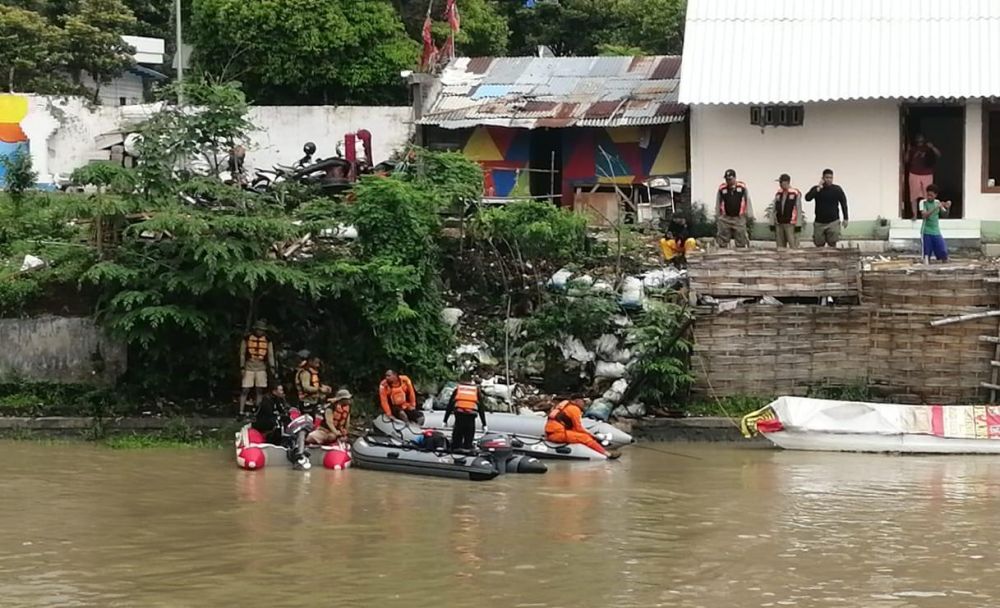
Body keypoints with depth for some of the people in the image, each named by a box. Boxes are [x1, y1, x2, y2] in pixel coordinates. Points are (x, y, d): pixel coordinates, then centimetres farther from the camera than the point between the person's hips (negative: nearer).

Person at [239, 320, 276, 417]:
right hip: (249, 368, -3)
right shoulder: (247, 339, 0)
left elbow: (270, 354, 3)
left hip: (261, 369, 3)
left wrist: (272, 367, -9)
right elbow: (242, 353, 2)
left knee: (259, 390, 6)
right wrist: (242, 367, -4)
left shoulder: (267, 340, 5)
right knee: (245, 390, -6)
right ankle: (241, 411, -6)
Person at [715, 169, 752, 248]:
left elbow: (748, 202, 6)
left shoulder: (742, 187, 1)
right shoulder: (721, 189, 3)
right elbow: (718, 205, 11)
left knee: (741, 243, 3)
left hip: (739, 219, 0)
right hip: (725, 219, 1)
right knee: (722, 243, 0)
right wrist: (717, 218, 11)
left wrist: (750, 217, 3)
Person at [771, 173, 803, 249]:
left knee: (793, 247, -9)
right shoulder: (778, 194, 13)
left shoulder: (795, 193, -5)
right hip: (779, 224, 6)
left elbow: (799, 209, -6)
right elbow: (775, 209, 17)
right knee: (780, 247, 7)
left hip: (791, 224, -6)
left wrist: (798, 225, -10)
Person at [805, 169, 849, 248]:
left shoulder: (837, 189, 2)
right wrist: (818, 188, -16)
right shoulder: (816, 189, 3)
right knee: (819, 245, 1)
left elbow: (843, 204, 7)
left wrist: (845, 219, 4)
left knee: (832, 244, -8)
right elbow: (808, 198, -13)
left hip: (833, 222, -1)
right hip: (819, 223, 1)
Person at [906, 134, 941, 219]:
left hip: (927, 175, -1)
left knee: (927, 196, -2)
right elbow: (907, 160, 4)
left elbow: (938, 155, -6)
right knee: (914, 196, 0)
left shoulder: (928, 149, 3)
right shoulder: (913, 149, 5)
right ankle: (914, 215, 6)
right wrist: (908, 151, -9)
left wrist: (932, 147, -19)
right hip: (914, 175, 1)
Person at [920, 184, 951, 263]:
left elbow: (945, 214, 9)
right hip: (926, 232, -4)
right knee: (926, 254, -6)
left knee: (944, 254, -2)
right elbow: (924, 215, -22)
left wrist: (948, 208, -12)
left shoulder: (937, 202, 7)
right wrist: (936, 208, -29)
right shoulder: (923, 202, -7)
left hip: (936, 232, 4)